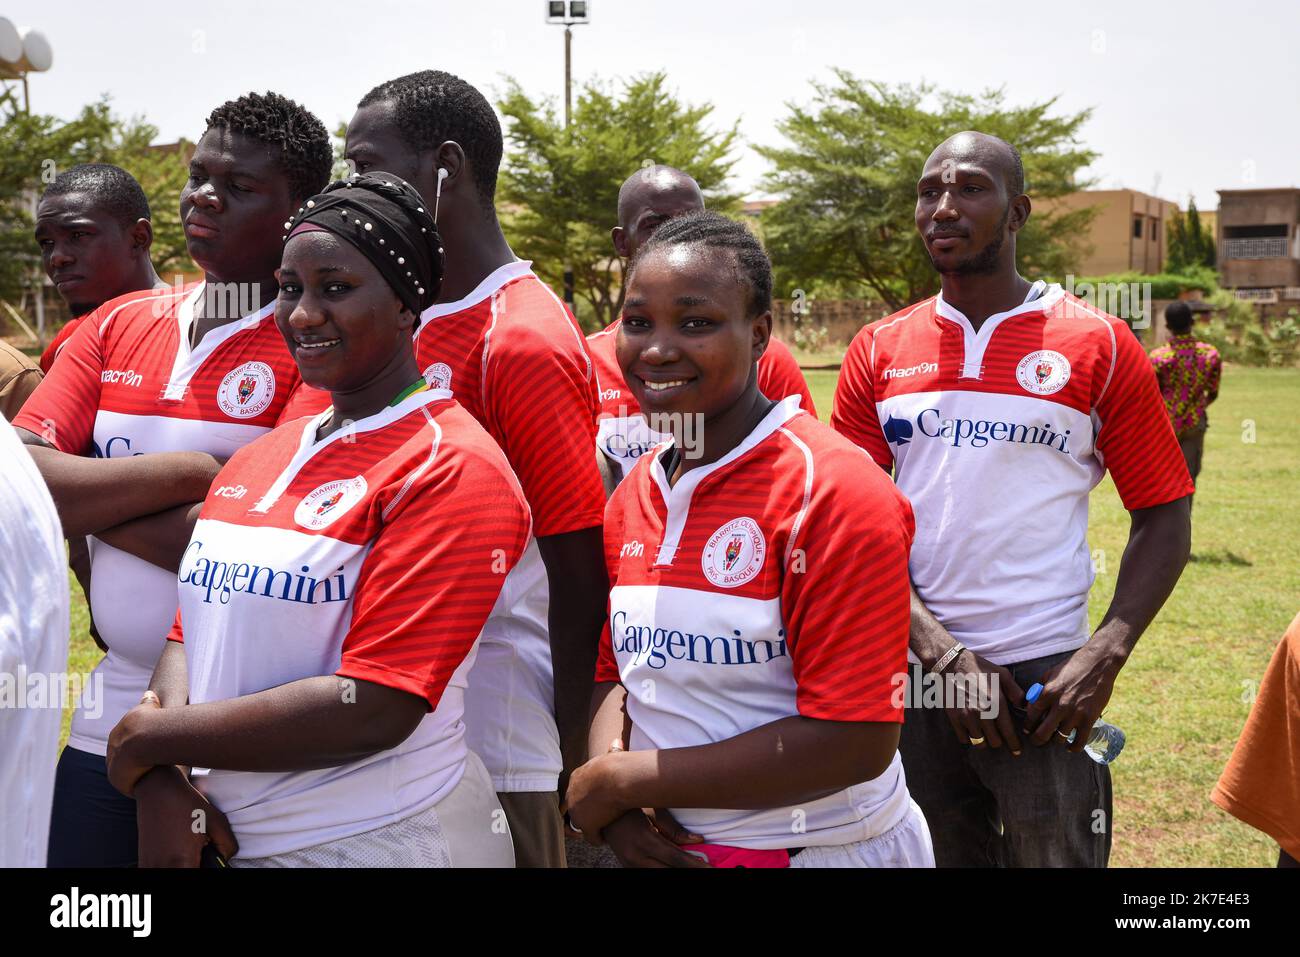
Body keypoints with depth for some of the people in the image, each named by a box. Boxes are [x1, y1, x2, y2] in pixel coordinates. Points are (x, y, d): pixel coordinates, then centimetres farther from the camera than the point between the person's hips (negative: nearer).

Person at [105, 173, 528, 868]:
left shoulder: (450, 467, -15)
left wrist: (149, 738, -12)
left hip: (382, 840, -6)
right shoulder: (259, 458, 8)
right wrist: (162, 783, -11)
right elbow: (190, 637, 8)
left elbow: (374, 709, -22)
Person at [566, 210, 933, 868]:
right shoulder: (635, 495, 2)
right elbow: (617, 672, 10)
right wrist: (613, 810, -11)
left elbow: (855, 741, -23)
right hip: (668, 846, 6)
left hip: (823, 849, -6)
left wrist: (618, 782, -18)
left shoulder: (832, 492, -19)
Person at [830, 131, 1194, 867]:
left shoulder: (1098, 348, -2)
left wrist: (1105, 655, -13)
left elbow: (1164, 520, 0)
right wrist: (941, 651, -9)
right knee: (936, 854, 13)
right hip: (911, 674, 3)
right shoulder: (878, 353, 5)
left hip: (1046, 684, -2)